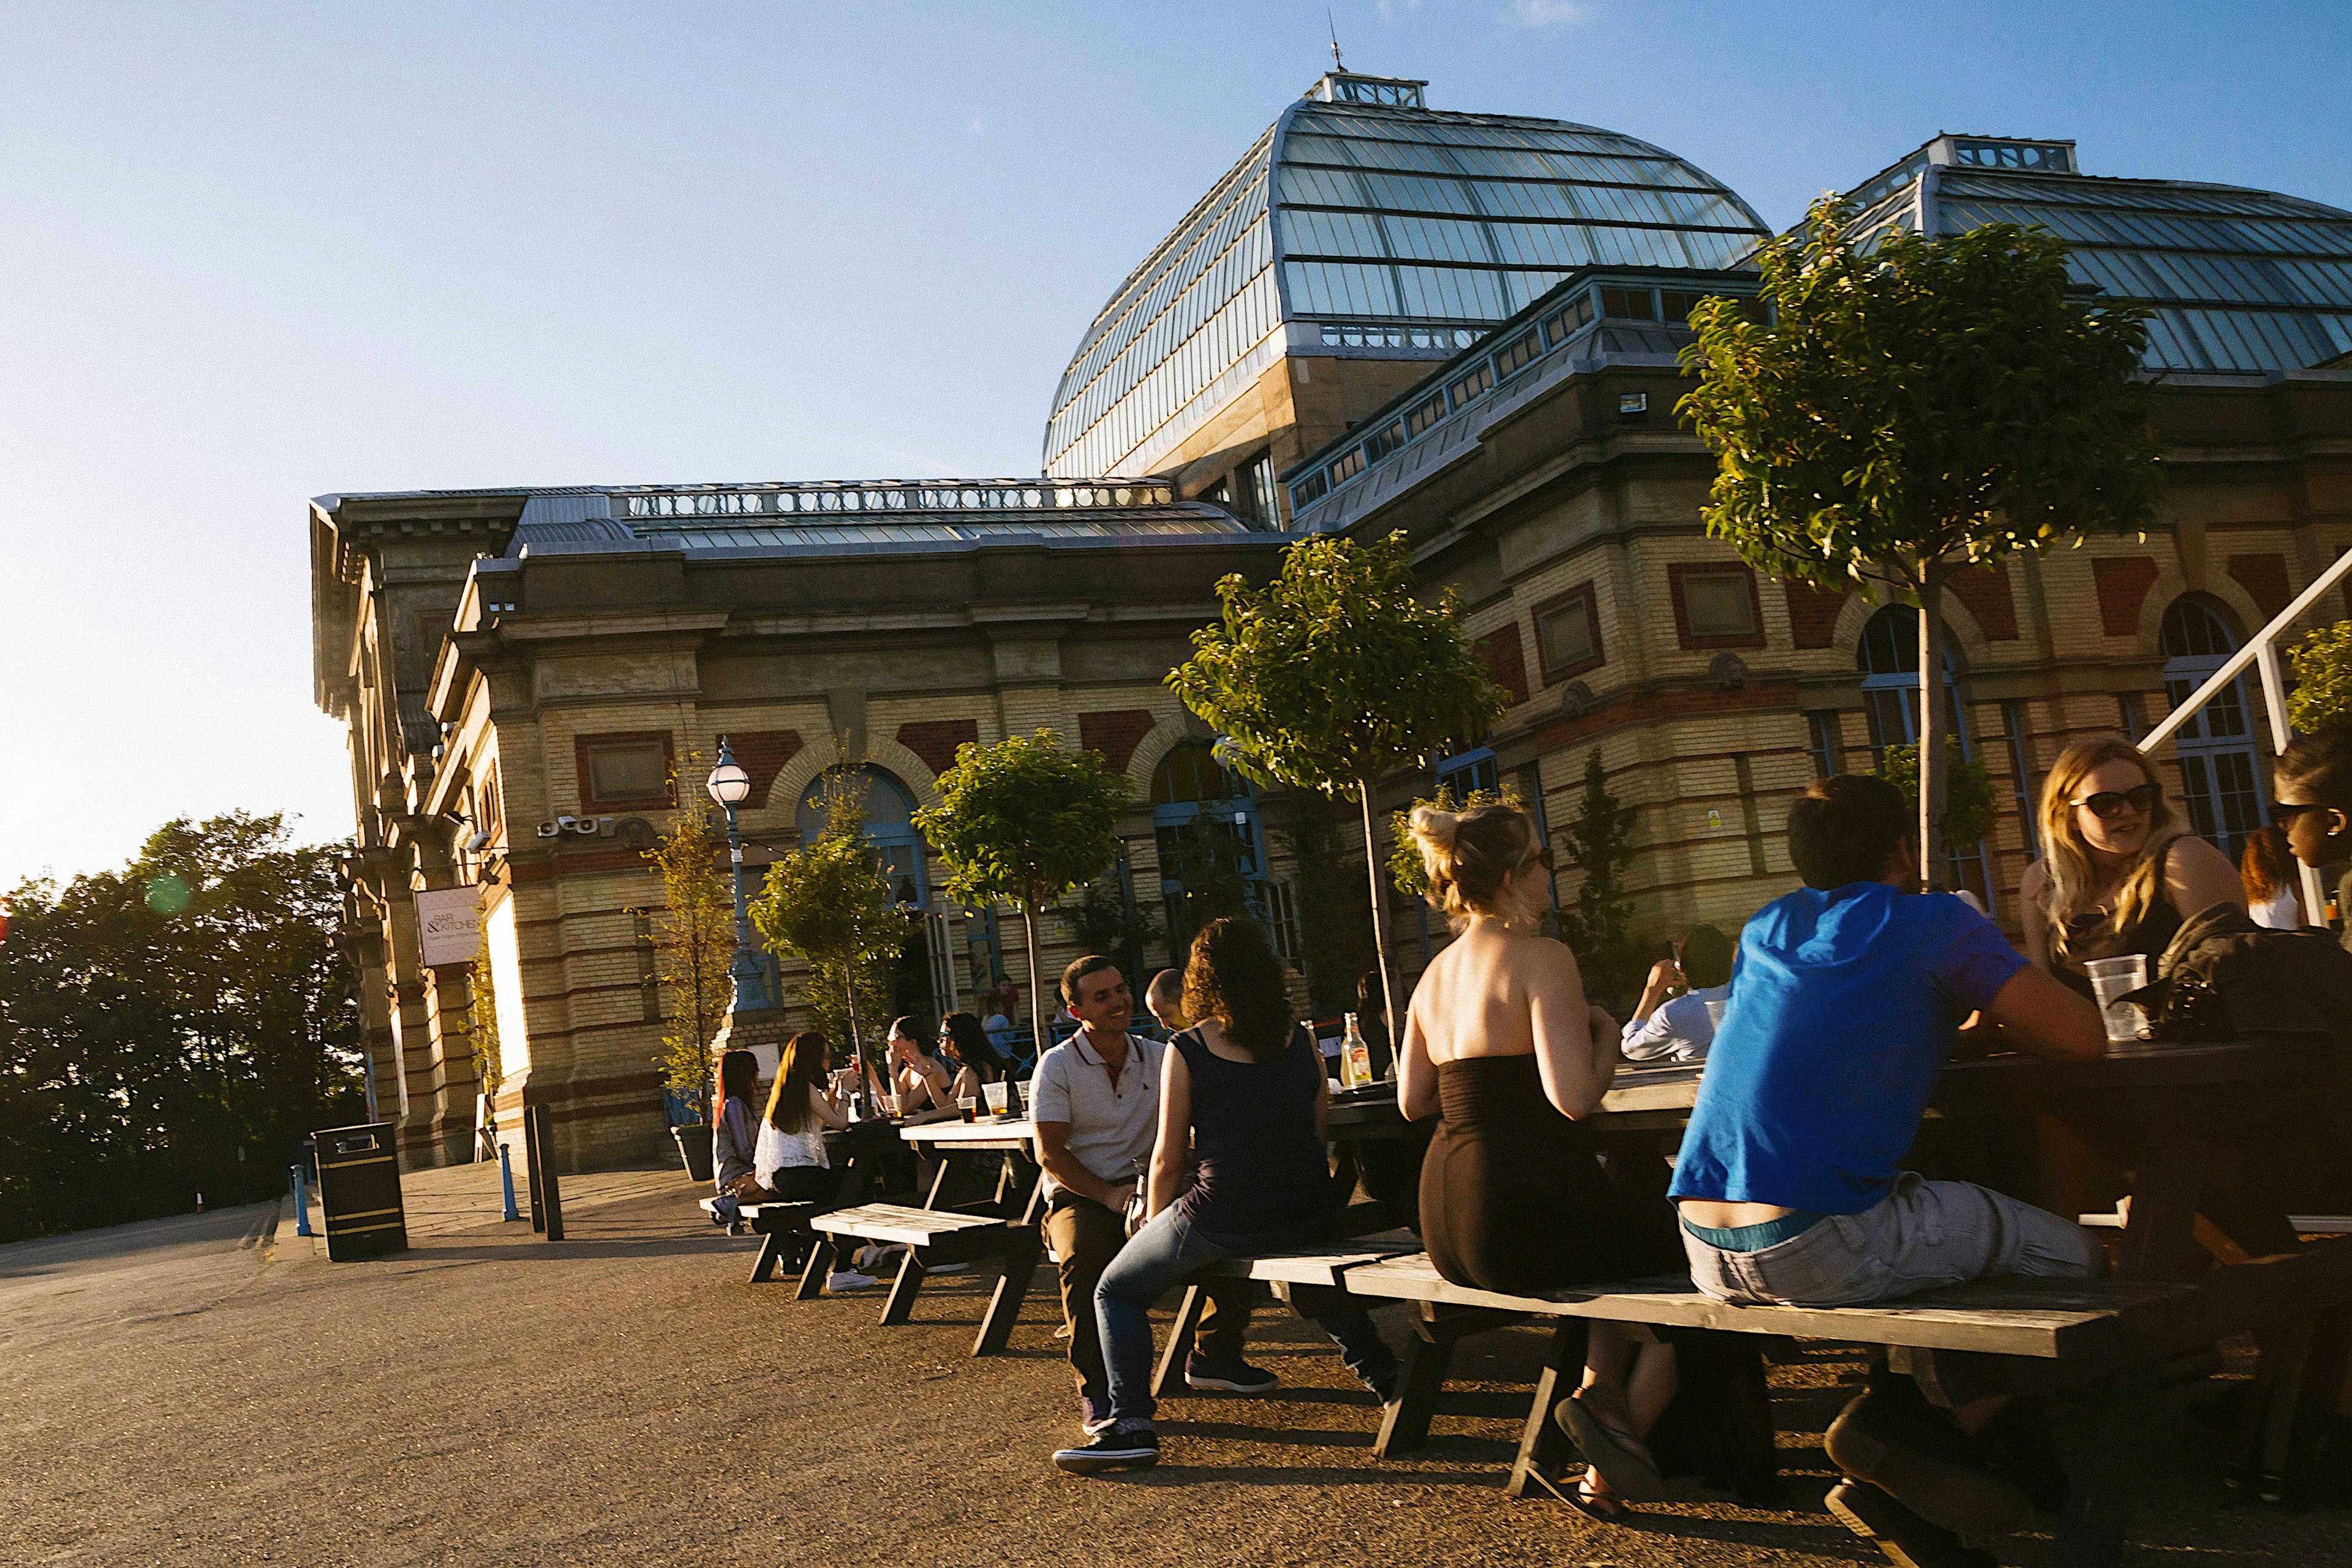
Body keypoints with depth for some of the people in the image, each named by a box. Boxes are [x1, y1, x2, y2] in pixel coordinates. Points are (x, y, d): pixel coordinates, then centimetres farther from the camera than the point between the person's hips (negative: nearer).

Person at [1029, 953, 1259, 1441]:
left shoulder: (1157, 1057, 9)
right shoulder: (1057, 1066, -4)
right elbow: (1050, 1153, -9)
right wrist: (1110, 1196, -20)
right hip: (1079, 1197, -4)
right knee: (1086, 1256, -36)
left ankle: (1214, 1355, 0)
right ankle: (1096, 1392, -23)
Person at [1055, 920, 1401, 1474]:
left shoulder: (1186, 1050, -5)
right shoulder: (1301, 1038, 6)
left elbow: (1168, 1161, -2)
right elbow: (1319, 1131, 13)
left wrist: (1154, 1221, 16)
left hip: (1222, 1219, -5)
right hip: (1311, 1215, 5)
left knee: (1116, 1291, 16)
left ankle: (1132, 1424, 1)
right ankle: (1377, 1368, 34)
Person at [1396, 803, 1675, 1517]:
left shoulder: (1435, 973, 12)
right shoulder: (1541, 958, -13)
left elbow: (1413, 1102, 17)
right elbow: (1573, 1096, -22)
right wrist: (1606, 1032, -3)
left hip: (1448, 1230, 9)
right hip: (1527, 1215, -9)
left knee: (1632, 1228, 32)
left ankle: (1601, 1396, 20)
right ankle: (1618, 1444, 10)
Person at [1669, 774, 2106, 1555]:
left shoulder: (1766, 927, 21)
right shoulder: (1936, 922, 3)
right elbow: (2082, 1037, -1)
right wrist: (1997, 1016, 19)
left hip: (1708, 1254, 7)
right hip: (1818, 1244, -7)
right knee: (2075, 1256, 10)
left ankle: (1899, 1465, 14)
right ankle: (1905, 1428, -1)